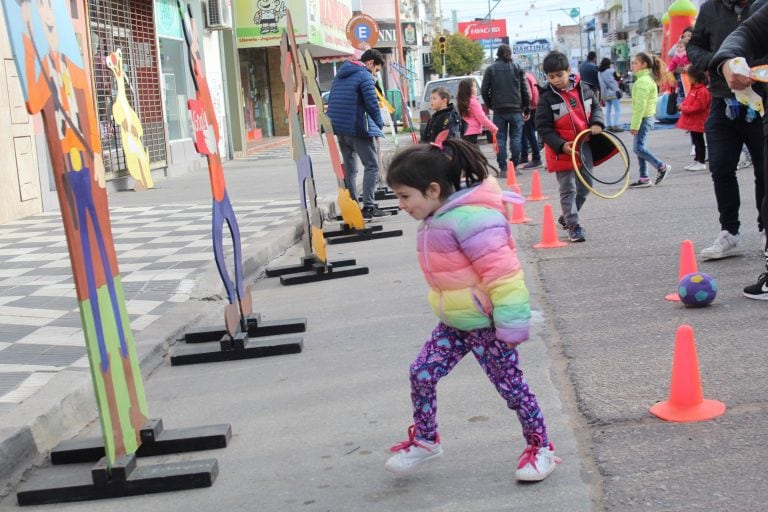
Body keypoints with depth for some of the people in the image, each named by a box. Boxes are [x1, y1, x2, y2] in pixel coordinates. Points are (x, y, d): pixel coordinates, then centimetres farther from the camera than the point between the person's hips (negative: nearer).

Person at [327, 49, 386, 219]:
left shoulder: (340, 75, 18)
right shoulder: (365, 77, -9)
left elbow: (331, 102, 21)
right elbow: (372, 104, -13)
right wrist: (380, 124, 1)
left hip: (339, 128, 8)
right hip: (358, 128, -8)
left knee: (349, 168, 14)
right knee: (371, 165, -1)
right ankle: (368, 207, -9)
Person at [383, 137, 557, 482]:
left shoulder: (471, 218, -27)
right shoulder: (438, 217, 4)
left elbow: (503, 274, -28)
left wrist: (511, 326, -25)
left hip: (487, 325, -9)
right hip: (455, 323, 9)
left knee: (509, 384, 5)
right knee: (421, 374, 6)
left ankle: (540, 447, 23)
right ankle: (425, 440, 24)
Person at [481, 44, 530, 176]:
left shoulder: (491, 69, 2)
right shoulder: (517, 68, 5)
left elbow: (484, 90, -1)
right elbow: (524, 90, 3)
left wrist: (490, 105, 12)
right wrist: (526, 109, 9)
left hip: (499, 110, 0)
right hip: (516, 109, 0)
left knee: (500, 139, 2)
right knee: (516, 138, 6)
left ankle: (503, 168, -2)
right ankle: (514, 166, 2)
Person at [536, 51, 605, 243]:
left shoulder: (583, 89, 1)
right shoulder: (547, 98, -11)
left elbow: (596, 107, 16)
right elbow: (543, 128, -12)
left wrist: (597, 122, -6)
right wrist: (561, 145, -22)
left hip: (584, 146, 5)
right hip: (562, 151, -5)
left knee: (585, 185, 13)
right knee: (568, 189, -1)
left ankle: (566, 217, 31)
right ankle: (573, 226, 8)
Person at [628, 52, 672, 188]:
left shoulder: (643, 81, -16)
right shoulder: (648, 79, 16)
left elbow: (640, 105, -21)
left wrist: (634, 125, -21)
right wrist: (635, 123, 18)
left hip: (643, 118, -10)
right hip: (647, 117, 10)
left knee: (638, 147, -10)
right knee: (639, 147, 9)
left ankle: (662, 167, -1)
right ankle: (644, 178, 11)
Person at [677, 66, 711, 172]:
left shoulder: (702, 91, -20)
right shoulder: (694, 88, 11)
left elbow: (697, 107, -23)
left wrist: (683, 108, -15)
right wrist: (683, 105, 0)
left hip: (697, 122, -10)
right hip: (693, 122, 10)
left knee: (698, 142, -1)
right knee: (696, 141, 15)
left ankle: (701, 162, 6)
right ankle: (697, 161, 22)